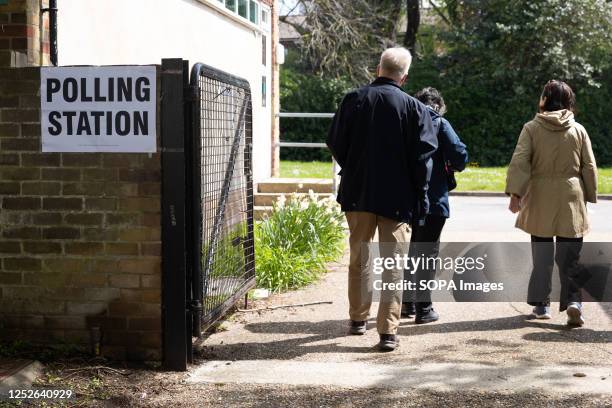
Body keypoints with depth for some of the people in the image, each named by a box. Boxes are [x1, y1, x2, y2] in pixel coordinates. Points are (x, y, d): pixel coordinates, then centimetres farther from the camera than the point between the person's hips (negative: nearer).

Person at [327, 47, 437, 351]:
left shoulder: (354, 99, -1)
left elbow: (335, 143, 3)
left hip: (357, 193, 3)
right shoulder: (414, 108, -6)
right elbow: (423, 156, -7)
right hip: (397, 197, -2)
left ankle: (358, 319, 30)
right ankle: (388, 331, -2)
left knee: (358, 259, 18)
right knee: (393, 264, 2)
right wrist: (419, 196, 1)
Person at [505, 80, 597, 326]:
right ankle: (573, 300, -11)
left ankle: (541, 303, 15)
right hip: (571, 199, 1)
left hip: (540, 201, -1)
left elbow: (519, 162, -12)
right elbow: (589, 167, 6)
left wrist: (515, 192, -11)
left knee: (542, 253, 10)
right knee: (570, 255, 4)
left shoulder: (532, 128, -4)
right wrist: (589, 196, 15)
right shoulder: (578, 130, 2)